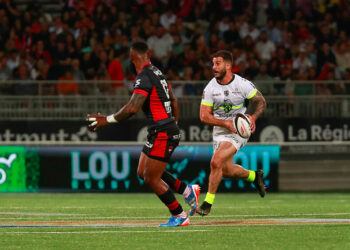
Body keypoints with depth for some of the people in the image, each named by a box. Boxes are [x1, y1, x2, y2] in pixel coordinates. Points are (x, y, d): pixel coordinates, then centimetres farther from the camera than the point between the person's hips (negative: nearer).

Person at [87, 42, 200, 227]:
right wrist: (174, 124, 33)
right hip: (169, 129, 9)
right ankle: (187, 191, 18)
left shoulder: (144, 77, -18)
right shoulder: (157, 72, 11)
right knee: (142, 172, 15)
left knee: (151, 179, -1)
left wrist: (108, 119, -20)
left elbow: (133, 107, -29)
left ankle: (179, 216, 8)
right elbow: (173, 101, 22)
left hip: (162, 134, -9)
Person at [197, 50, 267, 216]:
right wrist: (225, 123, -20)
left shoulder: (242, 84, -12)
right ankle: (254, 176, 39)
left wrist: (253, 117, -17)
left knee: (216, 162, -21)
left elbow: (261, 101, 2)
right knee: (227, 170, 9)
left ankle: (208, 202, -10)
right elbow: (204, 116, -6)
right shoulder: (210, 88, -6)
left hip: (239, 131, -5)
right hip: (219, 132, 5)